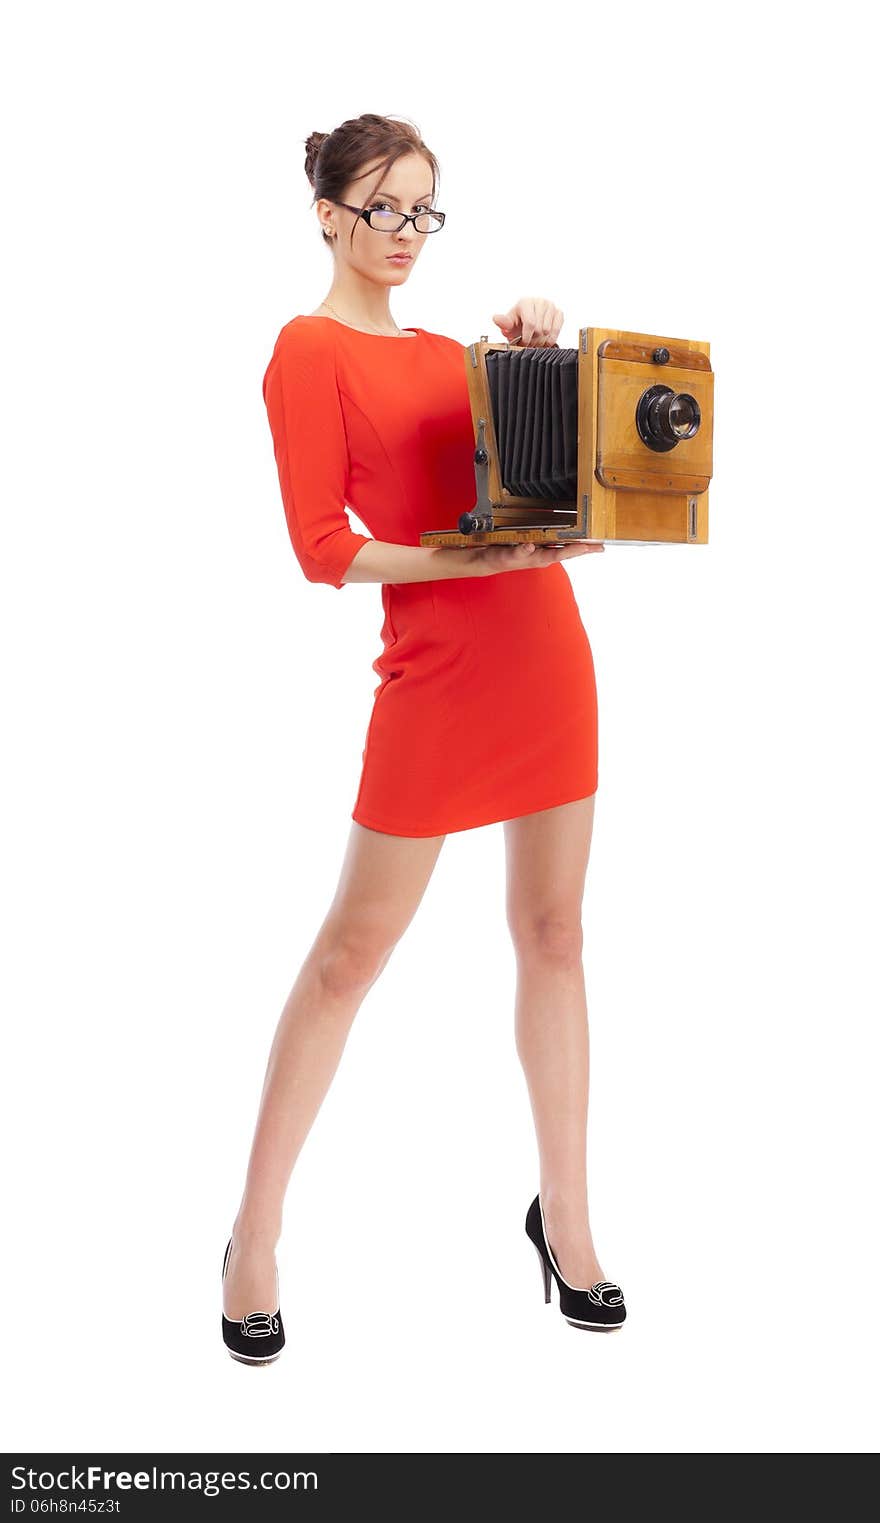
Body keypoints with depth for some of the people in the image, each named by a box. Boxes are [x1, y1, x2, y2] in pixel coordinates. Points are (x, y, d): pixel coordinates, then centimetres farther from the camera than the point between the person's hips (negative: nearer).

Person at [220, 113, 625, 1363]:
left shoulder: (448, 350, 18)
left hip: (546, 649, 7)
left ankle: (564, 1214, 23)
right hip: (438, 672, -7)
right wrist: (486, 558, -19)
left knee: (553, 932, 9)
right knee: (353, 951, 0)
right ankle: (255, 1240, 16)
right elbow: (322, 547, -11)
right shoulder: (310, 349, -3)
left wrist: (538, 350, 6)